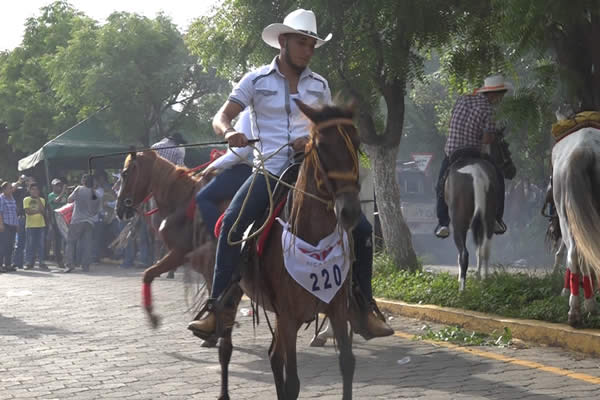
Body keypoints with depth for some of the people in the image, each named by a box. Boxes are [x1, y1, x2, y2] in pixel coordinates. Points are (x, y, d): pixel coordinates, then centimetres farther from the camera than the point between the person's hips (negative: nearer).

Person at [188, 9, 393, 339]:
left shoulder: (319, 85, 12)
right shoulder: (256, 81, 4)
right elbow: (220, 118, -1)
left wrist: (314, 140, -7)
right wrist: (229, 133, -25)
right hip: (269, 171, -3)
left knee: (361, 228, -10)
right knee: (232, 223, -28)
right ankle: (220, 306, -22)